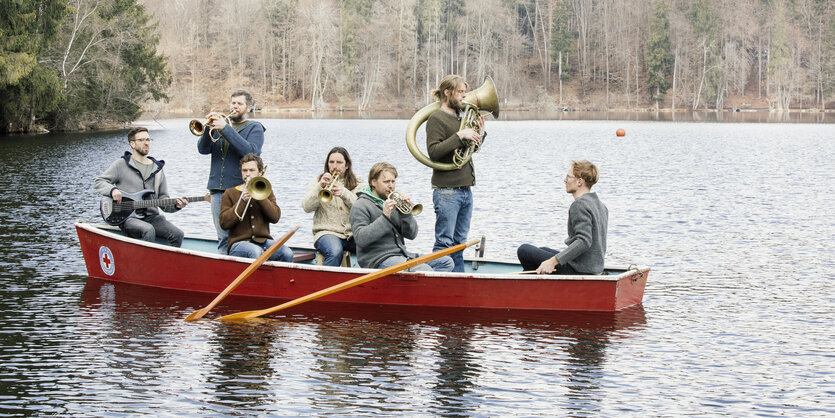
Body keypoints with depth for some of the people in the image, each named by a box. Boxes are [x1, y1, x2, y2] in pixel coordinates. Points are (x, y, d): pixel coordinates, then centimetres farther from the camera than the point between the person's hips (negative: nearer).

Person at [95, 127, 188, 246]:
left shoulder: (157, 168, 18)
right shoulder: (122, 165, 6)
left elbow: (162, 198, 17)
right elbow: (98, 182, 7)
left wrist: (176, 205, -5)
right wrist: (112, 190, -14)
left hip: (151, 216, 4)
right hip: (128, 218, -4)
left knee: (177, 234, -22)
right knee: (148, 230, -36)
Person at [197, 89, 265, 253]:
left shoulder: (254, 128, 6)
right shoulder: (222, 123, 19)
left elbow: (250, 151, -15)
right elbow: (203, 149, 7)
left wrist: (225, 129, -17)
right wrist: (209, 127, -10)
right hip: (218, 190, 4)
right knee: (224, 237, 6)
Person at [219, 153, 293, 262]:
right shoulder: (230, 193, 13)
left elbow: (275, 217, 1)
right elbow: (224, 223, -2)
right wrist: (242, 201, -9)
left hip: (263, 241, 2)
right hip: (239, 242, -2)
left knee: (287, 253, -29)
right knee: (256, 252, -38)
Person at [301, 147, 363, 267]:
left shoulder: (357, 186, 16)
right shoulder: (318, 181, 15)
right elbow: (306, 207, 0)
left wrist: (344, 193, -22)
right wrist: (320, 187, -15)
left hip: (353, 234, 2)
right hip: (327, 232, -2)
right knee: (335, 253, -36)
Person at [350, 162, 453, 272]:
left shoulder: (394, 201, 18)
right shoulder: (361, 206, -2)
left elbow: (411, 234, 10)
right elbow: (360, 239, -18)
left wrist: (406, 213, -7)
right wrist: (384, 217, -23)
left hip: (402, 254, 8)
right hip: (379, 260, -8)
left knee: (446, 262, -4)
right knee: (424, 270, -29)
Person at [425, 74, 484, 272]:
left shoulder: (461, 117, 16)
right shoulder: (436, 119, -9)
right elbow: (434, 152, -20)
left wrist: (478, 133, 8)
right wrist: (460, 136, -21)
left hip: (465, 188, 8)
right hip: (447, 191, -8)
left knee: (459, 242, 11)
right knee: (444, 242, -8)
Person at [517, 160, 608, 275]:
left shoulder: (579, 205, -18)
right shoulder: (601, 206, 12)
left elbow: (584, 241, -29)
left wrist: (552, 262, -29)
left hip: (576, 270, -10)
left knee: (523, 250, -1)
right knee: (542, 250, 31)